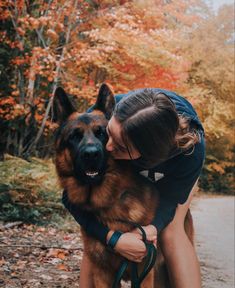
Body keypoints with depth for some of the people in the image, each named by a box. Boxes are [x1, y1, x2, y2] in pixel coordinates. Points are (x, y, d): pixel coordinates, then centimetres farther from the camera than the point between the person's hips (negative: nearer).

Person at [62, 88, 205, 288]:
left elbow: (168, 199, -24)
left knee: (171, 231, -21)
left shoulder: (191, 149, -43)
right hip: (119, 172, 1)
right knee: (97, 235, -15)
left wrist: (154, 225, -47)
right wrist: (113, 238, -43)